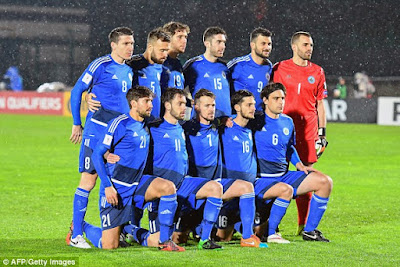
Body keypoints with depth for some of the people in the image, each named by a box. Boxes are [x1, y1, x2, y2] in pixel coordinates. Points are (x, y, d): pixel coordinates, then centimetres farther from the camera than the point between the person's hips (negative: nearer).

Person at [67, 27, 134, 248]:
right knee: (88, 179, -7)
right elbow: (77, 91, -3)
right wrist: (77, 124, -2)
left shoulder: (129, 70, 13)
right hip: (97, 129, -7)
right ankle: (76, 235, -4)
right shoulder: (101, 65, -8)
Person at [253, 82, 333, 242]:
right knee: (286, 189, -38)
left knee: (325, 182, -2)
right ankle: (268, 233, -21)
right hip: (262, 179, -7)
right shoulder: (256, 121, -7)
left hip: (285, 176, 7)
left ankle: (309, 231, 3)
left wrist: (300, 165, 14)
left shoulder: (287, 122, 12)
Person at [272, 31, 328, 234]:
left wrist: (322, 132, 10)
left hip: (308, 131, 3)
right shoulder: (280, 69, 3)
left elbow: (320, 104, 16)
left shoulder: (317, 72, 12)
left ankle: (303, 225, 9)